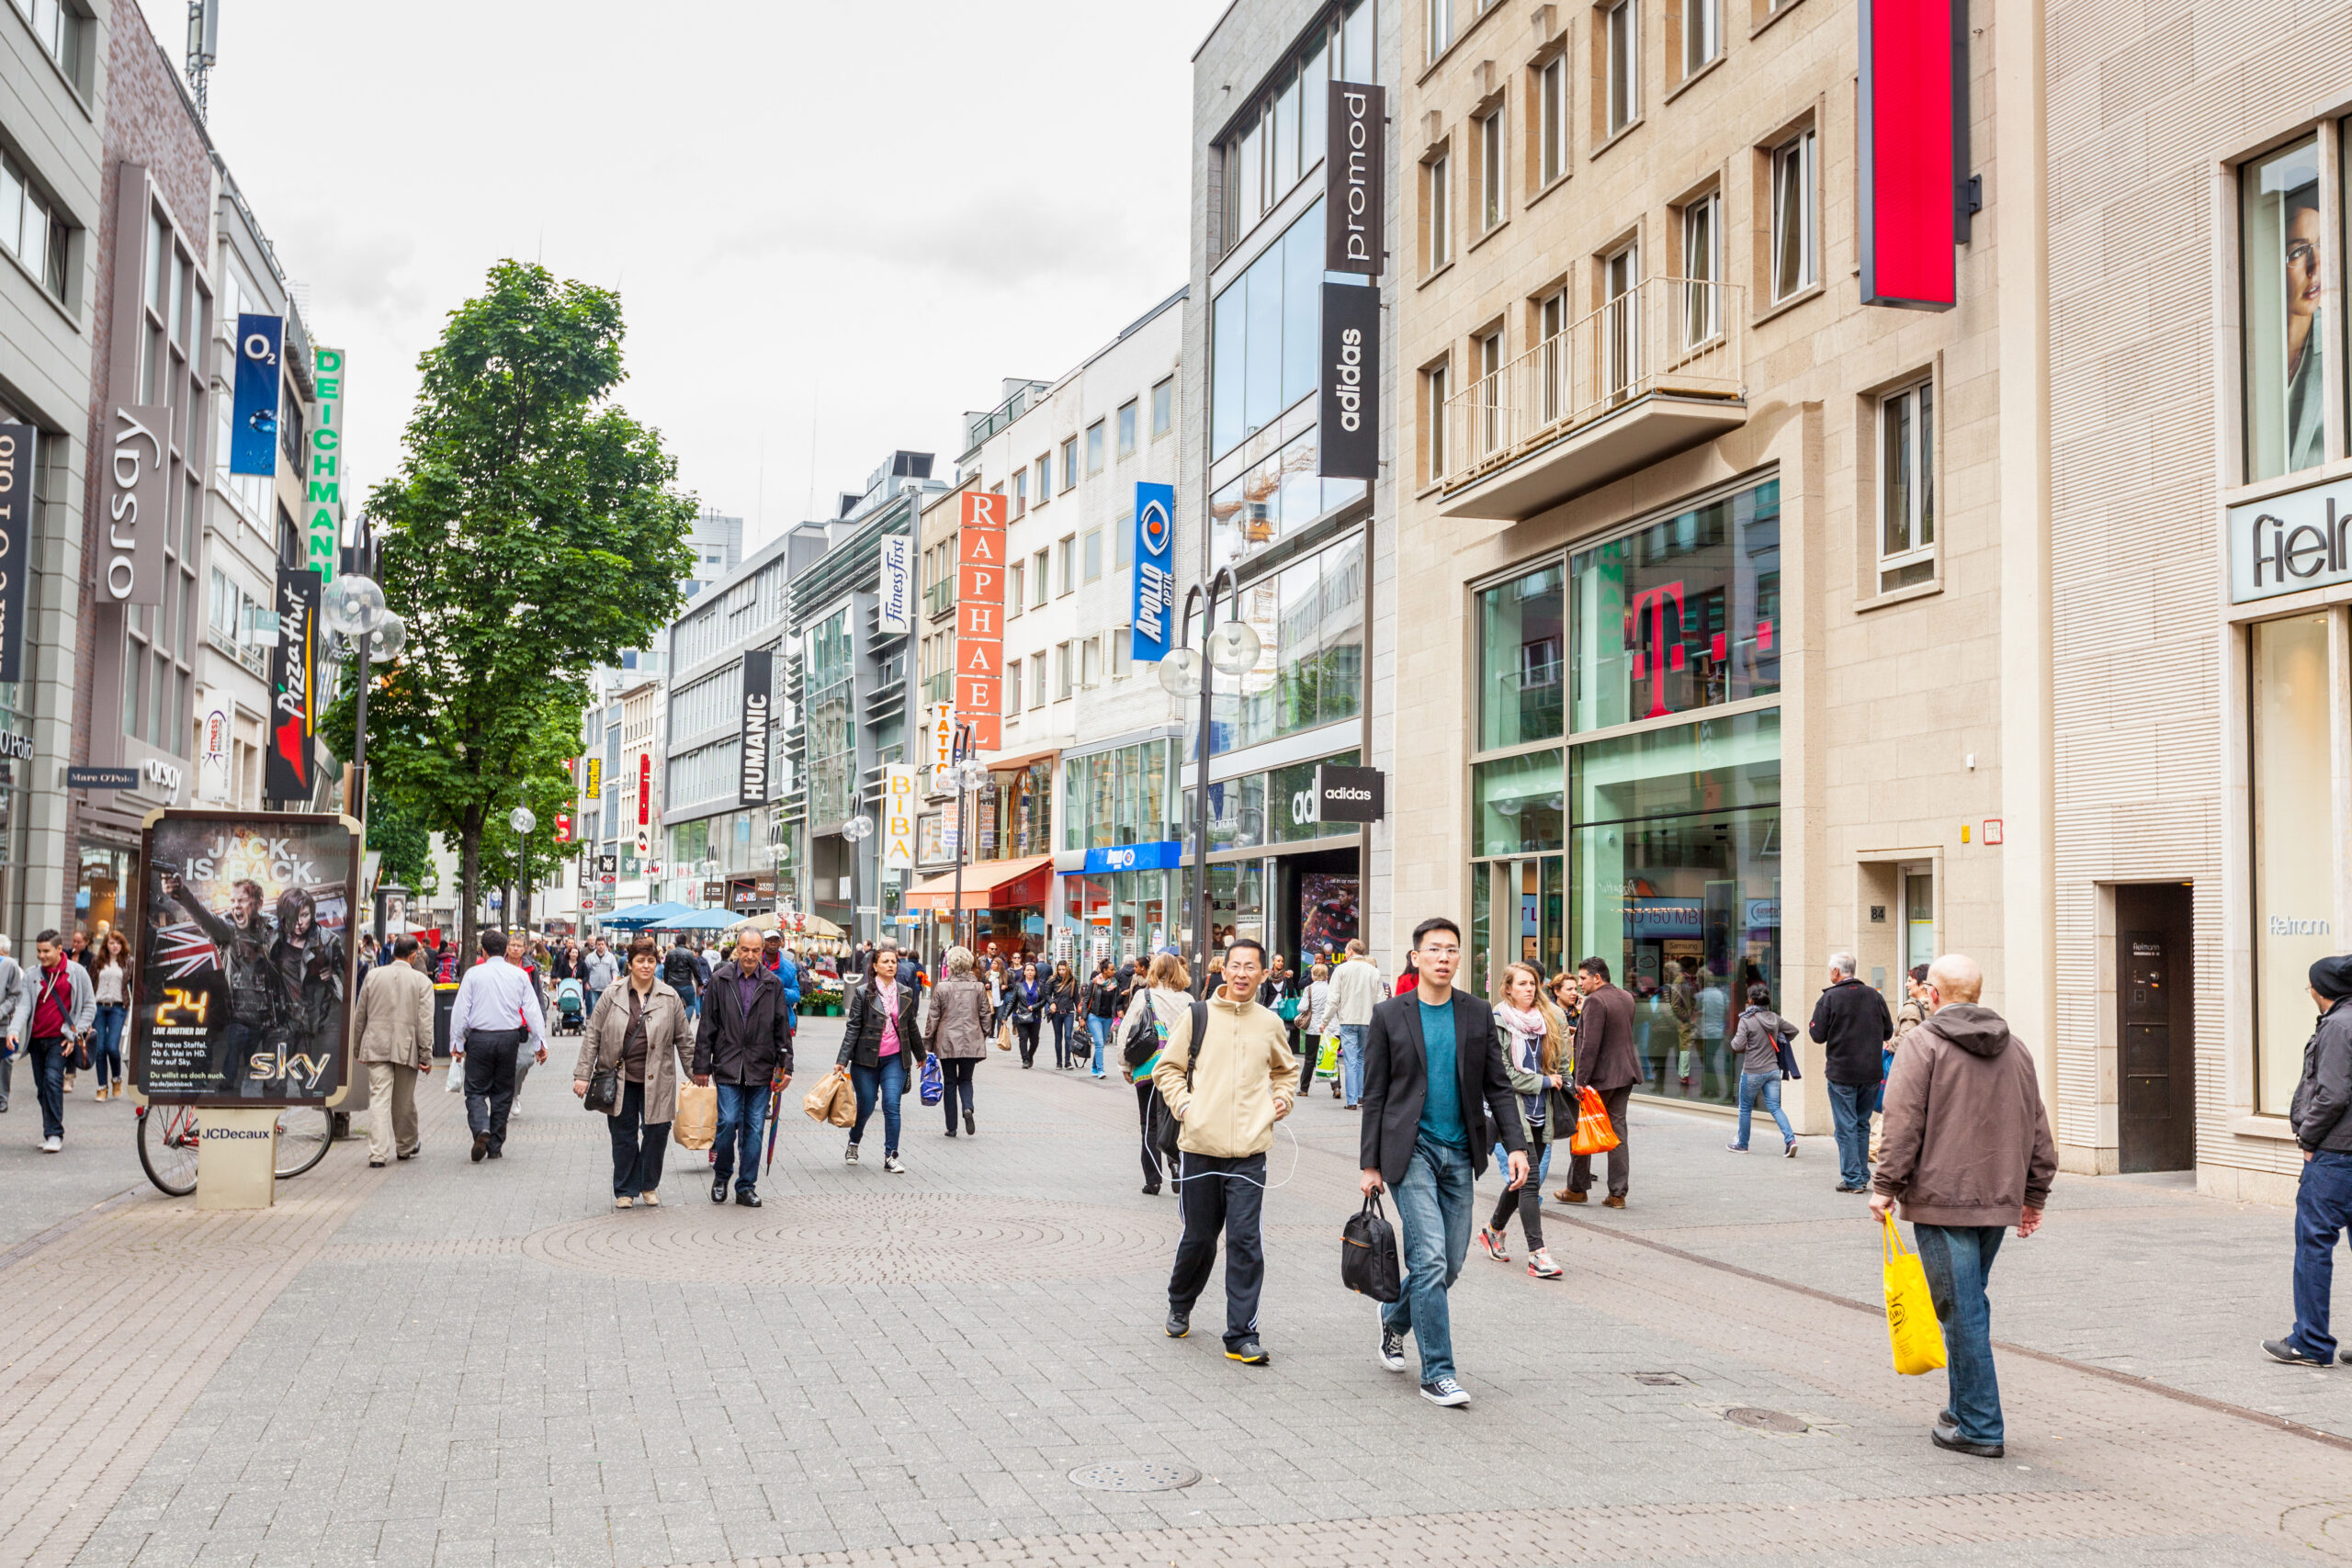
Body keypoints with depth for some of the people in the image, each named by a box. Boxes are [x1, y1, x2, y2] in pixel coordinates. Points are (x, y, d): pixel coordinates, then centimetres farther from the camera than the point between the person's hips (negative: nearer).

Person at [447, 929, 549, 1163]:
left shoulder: (473, 974, -2)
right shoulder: (519, 975, 4)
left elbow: (460, 1010, -3)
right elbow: (532, 1010, 3)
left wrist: (456, 1043, 3)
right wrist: (540, 1042, 6)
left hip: (480, 1038, -2)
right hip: (509, 1038, 2)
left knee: (476, 1090, 5)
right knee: (502, 1092, 11)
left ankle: (482, 1129, -22)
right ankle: (495, 1147, 14)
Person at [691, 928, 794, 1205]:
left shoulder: (773, 984, 5)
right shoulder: (720, 980, 2)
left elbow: (782, 1029, 9)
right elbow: (707, 1026, 3)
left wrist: (786, 1066, 4)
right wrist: (701, 1066, 1)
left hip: (760, 1068, 1)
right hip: (728, 1066, -1)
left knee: (754, 1128, 3)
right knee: (728, 1122, -8)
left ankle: (746, 1187, 13)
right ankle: (721, 1176, 15)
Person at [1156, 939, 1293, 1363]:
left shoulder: (1270, 1024, 8)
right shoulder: (1196, 1016, 1)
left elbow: (1286, 1069, 28)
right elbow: (1167, 1068, 8)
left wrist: (1282, 1099, 10)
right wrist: (1182, 1105, -6)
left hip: (1249, 1151, 1)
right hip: (1200, 1145, -1)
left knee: (1246, 1242, -6)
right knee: (1198, 1238, 10)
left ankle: (1242, 1336, 1)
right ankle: (1179, 1306, 37)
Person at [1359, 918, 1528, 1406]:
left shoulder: (1478, 1014, 6)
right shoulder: (1389, 1015, -1)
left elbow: (1498, 1086, 8)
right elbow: (1375, 1095, 1)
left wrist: (1515, 1145, -3)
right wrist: (1370, 1164, -2)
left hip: (1459, 1152, 4)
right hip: (1411, 1149, -4)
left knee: (1450, 1264, 9)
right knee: (1430, 1260, -11)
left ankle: (1395, 1318, 38)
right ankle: (1437, 1373, -3)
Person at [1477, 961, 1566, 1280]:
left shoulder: (1549, 1020, 10)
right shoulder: (1497, 1023, -7)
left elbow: (1563, 1062, 18)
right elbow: (1503, 1072, -11)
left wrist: (1559, 1084, 5)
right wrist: (1543, 1081, -10)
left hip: (1541, 1110, 6)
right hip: (1513, 1108, -6)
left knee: (1523, 1178, 13)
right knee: (1530, 1179, -12)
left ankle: (1494, 1231, 35)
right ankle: (1537, 1255, -12)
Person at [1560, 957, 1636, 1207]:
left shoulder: (1595, 1001, -17)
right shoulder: (1626, 997, 11)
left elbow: (1590, 1045, -22)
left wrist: (1581, 1080, -20)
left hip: (1601, 1076, -8)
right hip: (1625, 1073, 8)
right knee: (1617, 1133, 9)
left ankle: (1577, 1189, 15)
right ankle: (1618, 1193, 8)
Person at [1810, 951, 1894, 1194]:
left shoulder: (1830, 998, -10)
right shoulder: (1874, 996, 3)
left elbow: (1818, 1035, -9)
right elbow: (1888, 1033, 9)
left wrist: (1814, 1019, 9)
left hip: (1841, 1073, -4)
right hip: (1871, 1073, 4)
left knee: (1846, 1127, 0)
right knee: (1862, 1124, 15)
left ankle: (1852, 1179, -2)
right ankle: (1863, 1176, 17)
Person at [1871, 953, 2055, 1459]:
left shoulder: (1923, 1043, -8)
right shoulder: (2014, 1048, 12)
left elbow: (1904, 1124, -13)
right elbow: (2037, 1128, 16)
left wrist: (1885, 1185, -5)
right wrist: (2034, 1194, 23)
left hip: (1942, 1198, -7)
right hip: (1999, 1202, 7)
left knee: (1962, 1311, -3)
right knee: (1970, 1305, 18)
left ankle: (1978, 1427, 1)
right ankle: (1965, 1408, 25)